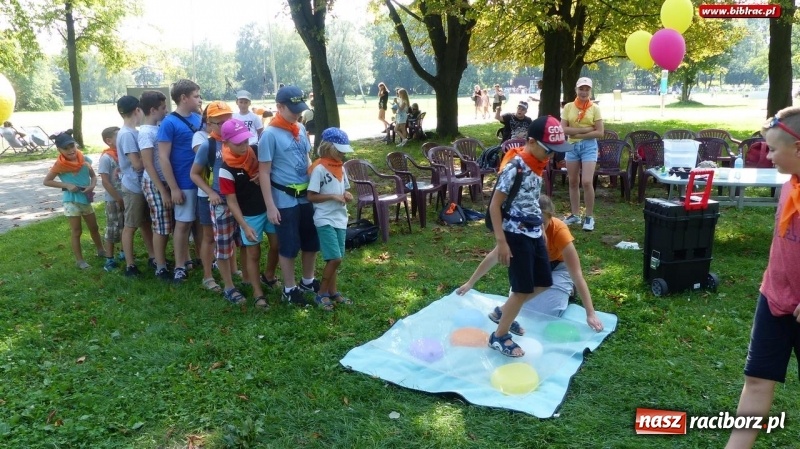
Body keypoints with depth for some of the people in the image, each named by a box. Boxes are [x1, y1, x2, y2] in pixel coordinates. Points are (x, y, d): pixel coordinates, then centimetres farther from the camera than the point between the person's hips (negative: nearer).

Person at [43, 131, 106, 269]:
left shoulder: (84, 160, -2)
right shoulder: (60, 165, -12)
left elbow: (93, 176, 8)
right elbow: (46, 181, -8)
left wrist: (92, 185, -13)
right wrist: (67, 185, -18)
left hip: (86, 198, 5)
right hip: (71, 200, -5)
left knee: (94, 227, 18)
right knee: (76, 231, 2)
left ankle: (101, 250, 36)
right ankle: (79, 260, 11)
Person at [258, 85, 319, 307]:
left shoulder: (301, 129, 6)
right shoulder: (270, 134, -13)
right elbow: (264, 172, -13)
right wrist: (270, 206, -15)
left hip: (306, 195, 6)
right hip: (285, 199, -6)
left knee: (312, 242, 16)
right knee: (289, 246, 6)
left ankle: (308, 281, 37)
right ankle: (289, 289, 24)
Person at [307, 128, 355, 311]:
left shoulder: (340, 167, 9)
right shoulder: (319, 169, -13)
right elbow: (311, 196, -14)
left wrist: (346, 196, -1)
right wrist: (333, 196, -20)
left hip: (340, 219, 7)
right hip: (325, 220, -7)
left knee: (334, 259, 13)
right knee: (335, 258, -10)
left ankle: (332, 291, 25)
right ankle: (321, 294, 6)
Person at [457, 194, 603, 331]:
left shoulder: (559, 230, -37)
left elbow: (577, 274, -36)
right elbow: (494, 256, -17)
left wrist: (591, 314, -40)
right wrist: (469, 283, -12)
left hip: (558, 267, -3)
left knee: (545, 313, -17)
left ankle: (567, 290, 12)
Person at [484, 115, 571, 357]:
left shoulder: (538, 165, 6)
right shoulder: (514, 167, -20)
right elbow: (494, 205, -18)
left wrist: (540, 229, 19)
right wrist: (501, 241, -20)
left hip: (534, 232, 9)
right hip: (516, 235, -9)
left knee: (543, 283, 15)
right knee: (524, 289, -2)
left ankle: (502, 312, 34)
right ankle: (499, 337, 16)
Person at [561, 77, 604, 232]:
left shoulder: (594, 108, -1)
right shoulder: (568, 107, 4)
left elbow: (600, 132, -5)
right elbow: (563, 129, -6)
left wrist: (578, 133, -12)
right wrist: (586, 129, -13)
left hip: (589, 146, -3)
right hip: (572, 146, 3)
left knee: (587, 182, -13)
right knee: (573, 182, 9)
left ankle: (589, 217, 0)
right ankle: (575, 215, 21)